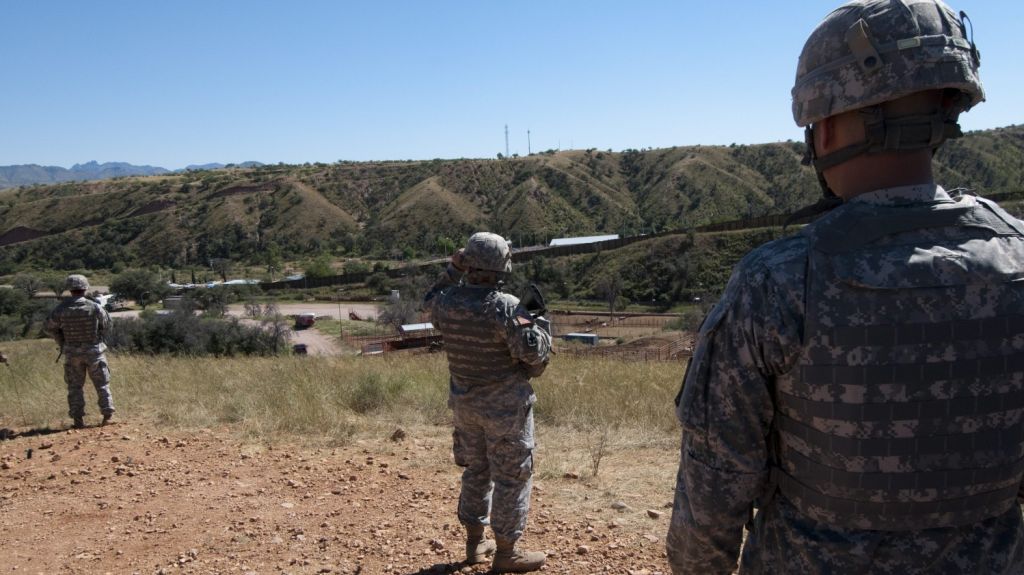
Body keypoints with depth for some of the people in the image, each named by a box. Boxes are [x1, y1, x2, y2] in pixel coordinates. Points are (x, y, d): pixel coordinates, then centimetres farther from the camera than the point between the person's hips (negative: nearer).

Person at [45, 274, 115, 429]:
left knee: (75, 386, 12)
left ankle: (78, 418, 10)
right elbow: (106, 325, 1)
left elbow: (50, 328, 2)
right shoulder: (95, 308, -12)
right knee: (102, 384, 10)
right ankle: (107, 415, 8)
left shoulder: (61, 309, -8)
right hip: (93, 351, -1)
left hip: (72, 353, 1)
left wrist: (63, 343, 15)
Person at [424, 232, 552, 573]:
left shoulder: (447, 301, -4)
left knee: (476, 470, 21)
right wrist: (541, 323, -5)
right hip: (504, 406, -6)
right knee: (512, 477, 6)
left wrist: (452, 271, 14)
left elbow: (429, 303, 21)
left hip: (465, 403, 7)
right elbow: (534, 352, -24)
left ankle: (475, 542, 31)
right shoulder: (505, 307, -23)